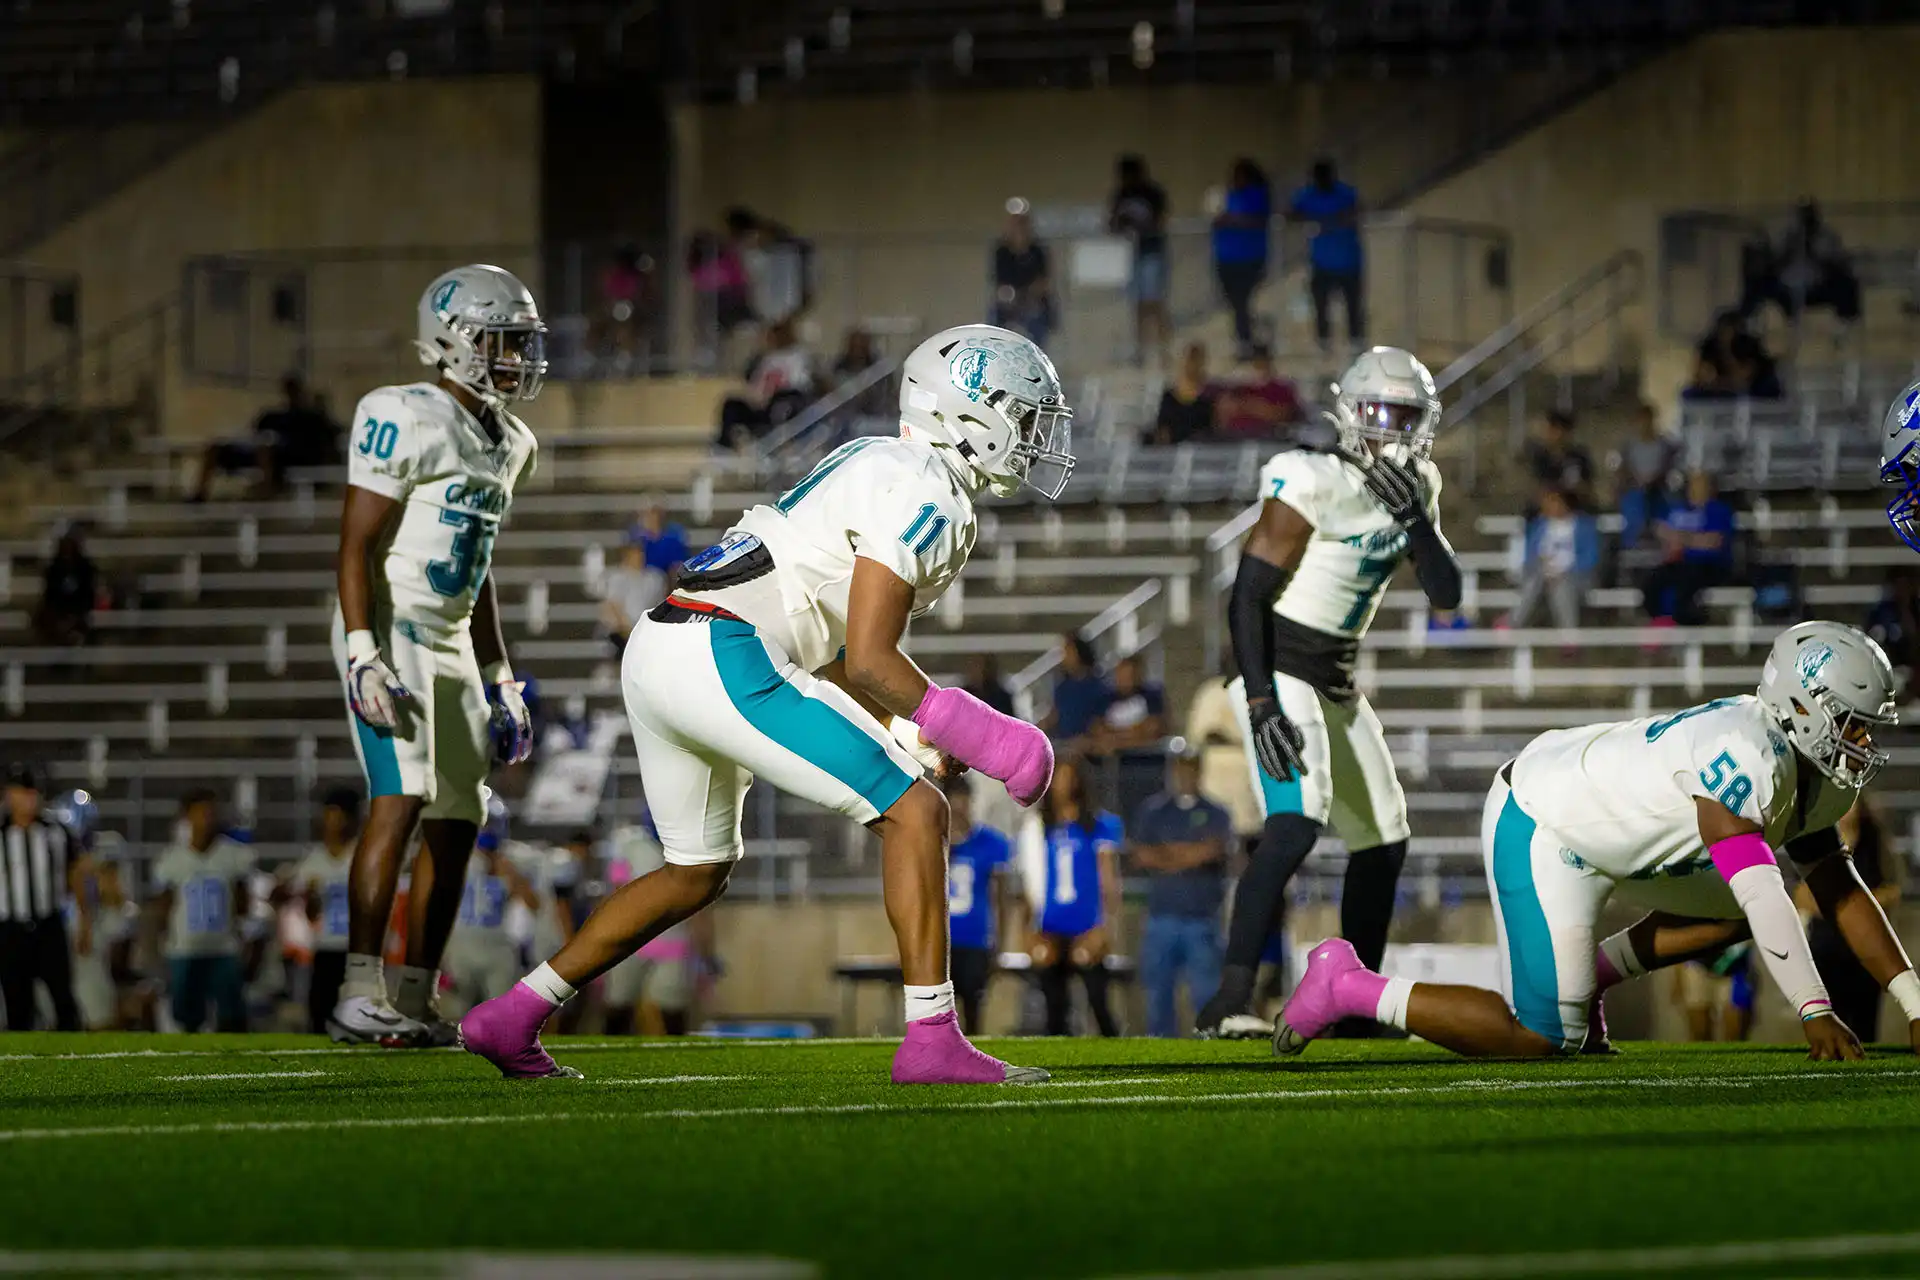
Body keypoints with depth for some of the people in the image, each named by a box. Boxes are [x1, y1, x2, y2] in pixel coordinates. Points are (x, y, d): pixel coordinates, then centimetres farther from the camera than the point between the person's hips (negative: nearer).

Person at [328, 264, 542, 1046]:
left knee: (456, 827, 6)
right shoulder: (406, 421, -12)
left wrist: (500, 681, 22)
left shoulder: (505, 444, 15)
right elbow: (356, 547, -15)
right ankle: (358, 997, -23)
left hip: (452, 643, 9)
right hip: (389, 633, -9)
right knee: (401, 800, -21)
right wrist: (364, 655, -24)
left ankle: (413, 1003, 10)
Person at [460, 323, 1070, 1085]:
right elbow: (869, 658, -14)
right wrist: (963, 730, -6)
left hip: (657, 652, 10)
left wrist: (905, 732, 15)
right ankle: (932, 1042, -9)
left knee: (698, 872, 25)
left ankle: (511, 1019, 26)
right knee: (913, 814, -6)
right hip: (723, 657, -10)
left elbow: (835, 655, 25)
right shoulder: (923, 493, -7)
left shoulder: (876, 467, 23)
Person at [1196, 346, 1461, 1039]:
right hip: (1278, 674, -9)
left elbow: (1446, 594, 1)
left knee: (1383, 838, 16)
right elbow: (1246, 597, -20)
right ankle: (1229, 1002, -35)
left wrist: (1414, 516, -15)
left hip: (1336, 683, 9)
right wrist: (1260, 705, -27)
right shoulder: (1317, 483, -19)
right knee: (1296, 822, -27)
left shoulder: (1417, 487, 7)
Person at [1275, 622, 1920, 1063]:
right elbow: (1762, 896, -34)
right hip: (1542, 830, -10)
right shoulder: (1746, 754, -29)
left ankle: (1583, 973, 15)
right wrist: (1816, 1013, -34)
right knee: (1543, 1038, -11)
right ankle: (1348, 987, 0)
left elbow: (1842, 893, 6)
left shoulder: (1815, 778, 2)